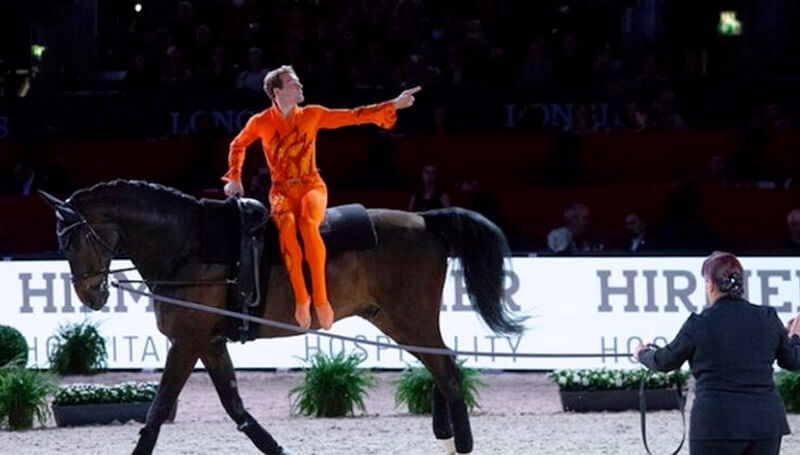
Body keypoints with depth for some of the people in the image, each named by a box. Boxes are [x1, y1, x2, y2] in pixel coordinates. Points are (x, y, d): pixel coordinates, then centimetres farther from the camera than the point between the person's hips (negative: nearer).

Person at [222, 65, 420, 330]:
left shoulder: (311, 116, 3)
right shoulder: (261, 123, 1)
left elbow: (354, 116, 5)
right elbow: (238, 146, 20)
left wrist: (395, 105, 2)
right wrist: (234, 178, 14)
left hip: (311, 186, 0)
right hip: (282, 191, 0)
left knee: (308, 223, -34)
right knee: (287, 223, -36)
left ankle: (320, 297, -34)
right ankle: (300, 296, -31)